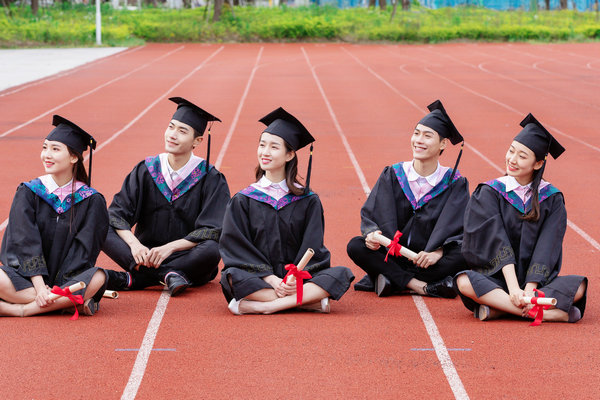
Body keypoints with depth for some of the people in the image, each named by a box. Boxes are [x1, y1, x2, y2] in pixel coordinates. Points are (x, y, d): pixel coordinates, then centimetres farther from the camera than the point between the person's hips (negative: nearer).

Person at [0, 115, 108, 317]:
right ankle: (73, 301, -25)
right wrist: (39, 287, -22)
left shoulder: (91, 201, -1)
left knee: (97, 278, -32)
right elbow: (25, 241, -9)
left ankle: (19, 309, -28)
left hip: (66, 278, 0)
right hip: (25, 276, 0)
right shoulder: (28, 193, 0)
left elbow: (84, 249, -6)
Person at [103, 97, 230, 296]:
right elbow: (117, 213, -5)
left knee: (211, 250, -36)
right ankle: (168, 275, -30)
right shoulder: (146, 170, 2)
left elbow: (211, 232, -13)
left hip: (188, 258, -2)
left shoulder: (210, 179, -5)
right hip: (145, 253, 2)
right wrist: (133, 244, -26)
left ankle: (131, 280, -27)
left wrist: (169, 247, -26)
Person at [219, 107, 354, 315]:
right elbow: (237, 248, -2)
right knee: (232, 276, -34)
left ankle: (263, 306, -33)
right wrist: (270, 279, -16)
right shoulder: (243, 201, 7)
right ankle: (309, 300, -29)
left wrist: (295, 277, -18)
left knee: (342, 274, -25)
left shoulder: (307, 201, 8)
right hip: (259, 279, -1)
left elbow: (312, 248, 2)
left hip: (296, 279, 1)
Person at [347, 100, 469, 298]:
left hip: (427, 258, -1)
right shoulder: (392, 175, 3)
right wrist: (372, 234, -25)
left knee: (463, 255, -30)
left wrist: (438, 251, -29)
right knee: (356, 246, -25)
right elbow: (370, 213, -1)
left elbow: (458, 228, -9)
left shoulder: (454, 183, -1)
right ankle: (424, 286, -29)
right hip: (392, 256, 1)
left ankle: (392, 280, -27)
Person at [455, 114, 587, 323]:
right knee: (465, 282, -34)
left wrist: (529, 289, -22)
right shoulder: (490, 193, 0)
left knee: (577, 287, -27)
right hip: (497, 278, -1)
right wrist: (513, 288, -25)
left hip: (538, 281, 1)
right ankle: (551, 313, -33)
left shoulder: (551, 198, 3)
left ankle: (498, 308, -27)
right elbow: (497, 243, -12)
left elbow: (546, 248, -6)